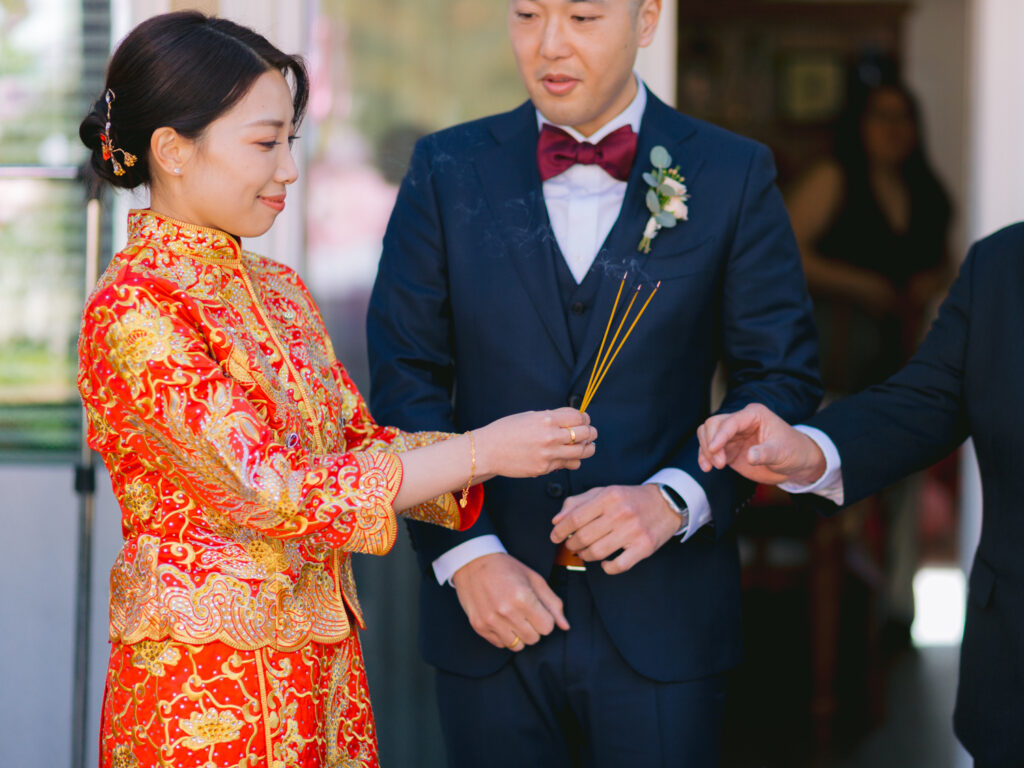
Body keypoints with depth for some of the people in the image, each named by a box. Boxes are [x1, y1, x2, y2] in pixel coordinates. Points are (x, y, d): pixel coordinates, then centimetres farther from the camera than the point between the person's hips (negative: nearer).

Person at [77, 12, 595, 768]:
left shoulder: (277, 288, 10)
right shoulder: (134, 309, -16)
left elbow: (360, 441, 11)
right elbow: (273, 489, -21)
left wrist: (524, 449, -4)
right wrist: (483, 451, -19)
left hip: (323, 666, 7)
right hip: (205, 678, -7)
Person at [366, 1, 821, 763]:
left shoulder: (734, 177, 2)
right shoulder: (448, 172, 5)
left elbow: (782, 378, 2)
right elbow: (405, 380, 2)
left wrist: (675, 500, -14)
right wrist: (466, 553, -9)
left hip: (661, 620, -1)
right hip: (492, 615, 1)